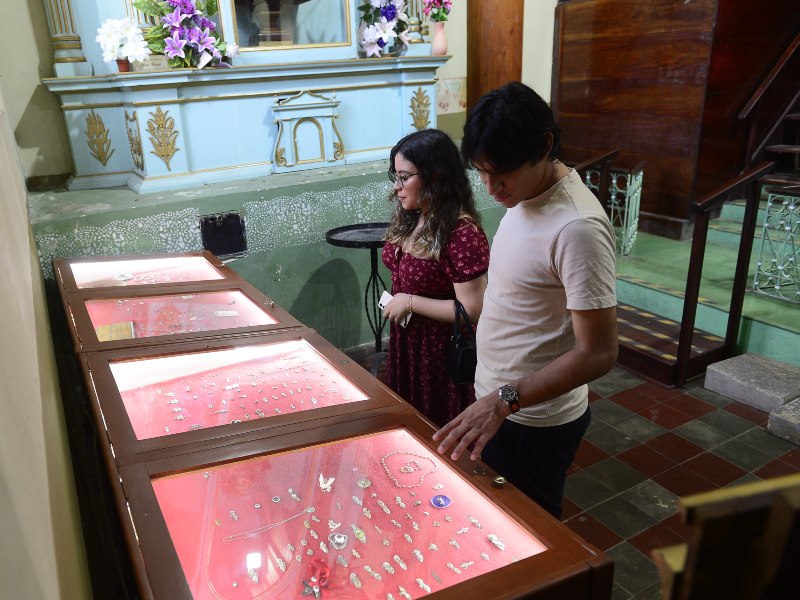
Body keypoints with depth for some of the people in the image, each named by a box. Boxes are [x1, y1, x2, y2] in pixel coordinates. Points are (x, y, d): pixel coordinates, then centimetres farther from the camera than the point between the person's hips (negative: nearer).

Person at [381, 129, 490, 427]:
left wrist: (409, 302, -21)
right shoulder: (409, 220, 1)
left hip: (444, 354, -8)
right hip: (405, 345, 8)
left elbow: (472, 309, -27)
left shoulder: (462, 234, -26)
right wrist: (393, 300, 4)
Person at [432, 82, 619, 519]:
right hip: (496, 403, 9)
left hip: (536, 421, -8)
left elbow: (598, 353, -27)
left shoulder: (577, 227, -28)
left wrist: (505, 400, -35)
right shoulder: (524, 195, 1)